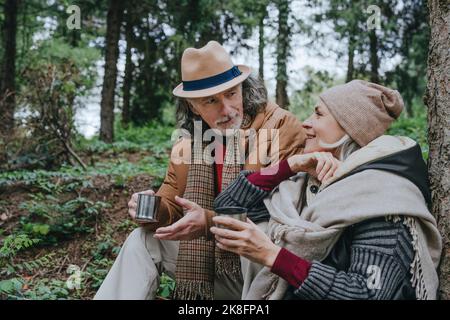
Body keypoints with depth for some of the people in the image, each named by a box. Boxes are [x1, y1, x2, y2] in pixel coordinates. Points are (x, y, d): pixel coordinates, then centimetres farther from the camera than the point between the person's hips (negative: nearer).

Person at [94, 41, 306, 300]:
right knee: (143, 240, 2)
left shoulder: (283, 126, -16)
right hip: (210, 260, 6)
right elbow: (172, 202, 12)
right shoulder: (188, 142, 4)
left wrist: (210, 222, -31)